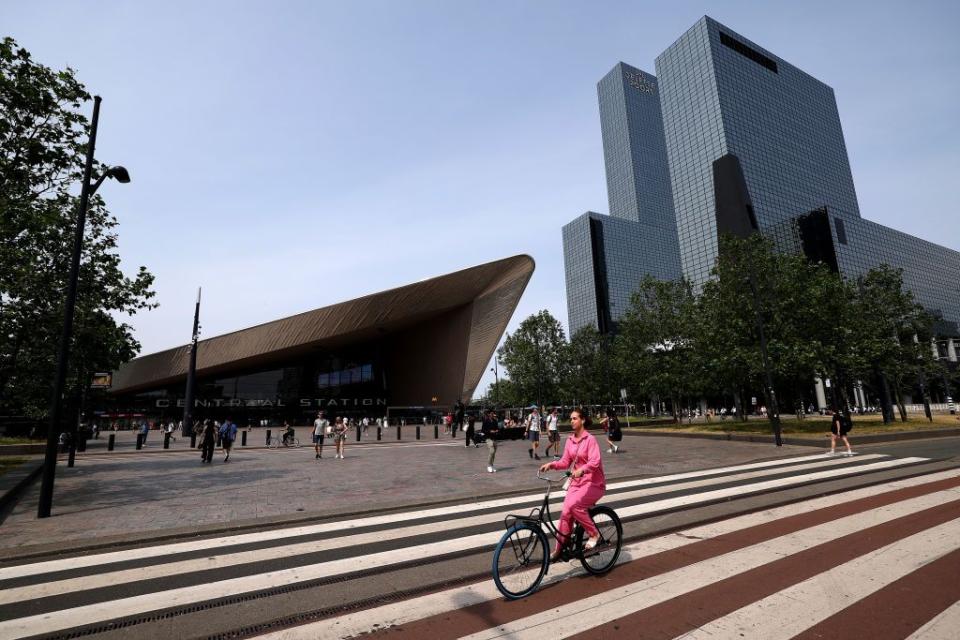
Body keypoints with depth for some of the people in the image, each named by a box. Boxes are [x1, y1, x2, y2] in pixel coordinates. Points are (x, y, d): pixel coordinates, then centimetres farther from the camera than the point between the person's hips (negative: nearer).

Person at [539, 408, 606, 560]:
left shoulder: (590, 439, -15)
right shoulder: (570, 440, 4)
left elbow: (595, 462, -26)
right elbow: (565, 462, 4)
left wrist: (581, 469, -44)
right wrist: (551, 464, -14)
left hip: (593, 482, -6)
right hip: (577, 481, 6)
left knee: (573, 505, -27)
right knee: (566, 512, -5)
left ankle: (594, 534, -5)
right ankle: (560, 548, 10)